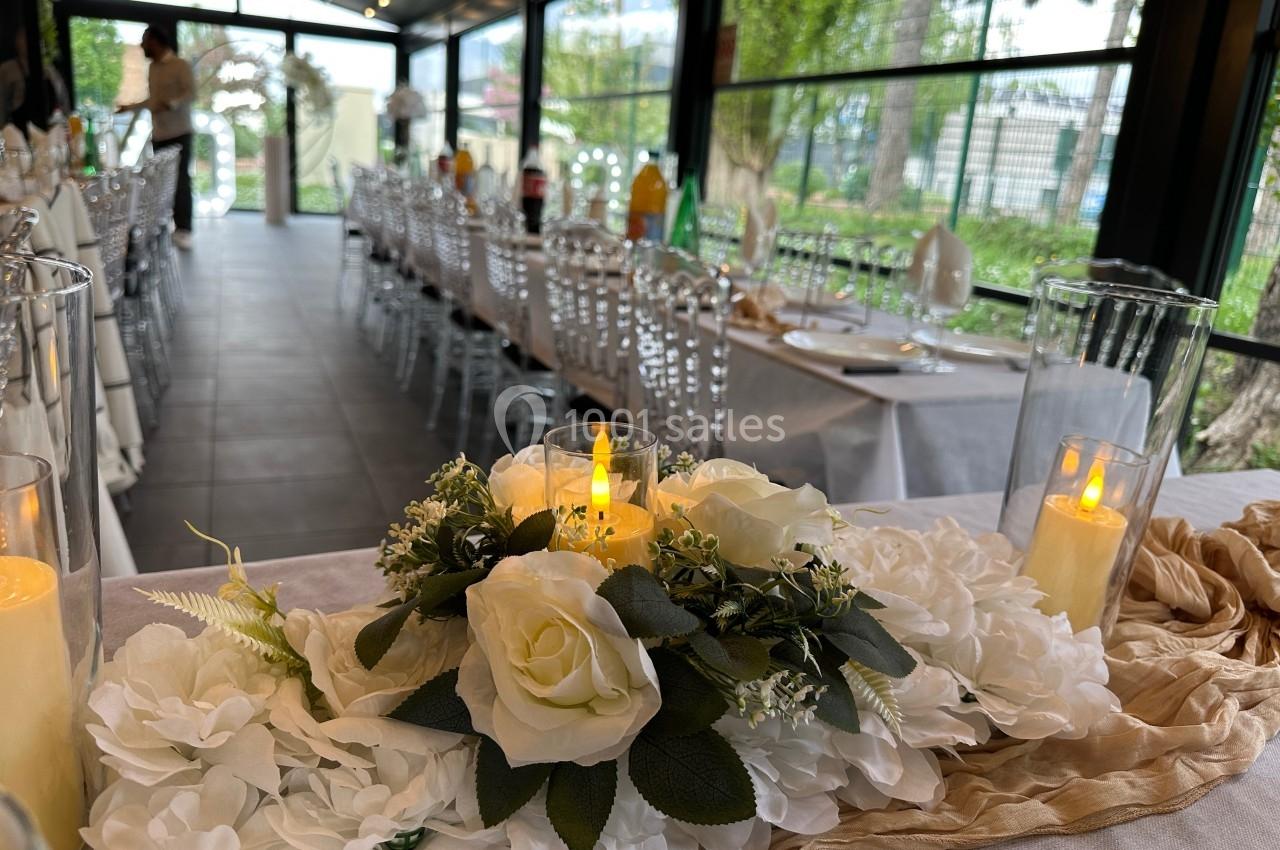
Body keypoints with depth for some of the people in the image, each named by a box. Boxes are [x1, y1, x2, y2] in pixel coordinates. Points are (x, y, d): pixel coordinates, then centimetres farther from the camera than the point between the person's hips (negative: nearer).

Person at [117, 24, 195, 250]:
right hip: (158, 134, 7)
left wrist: (169, 104, -30)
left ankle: (183, 229, -7)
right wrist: (130, 107, 26)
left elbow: (191, 93, -16)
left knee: (181, 181, -8)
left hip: (178, 133, -7)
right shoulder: (152, 68, 17)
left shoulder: (180, 65, -5)